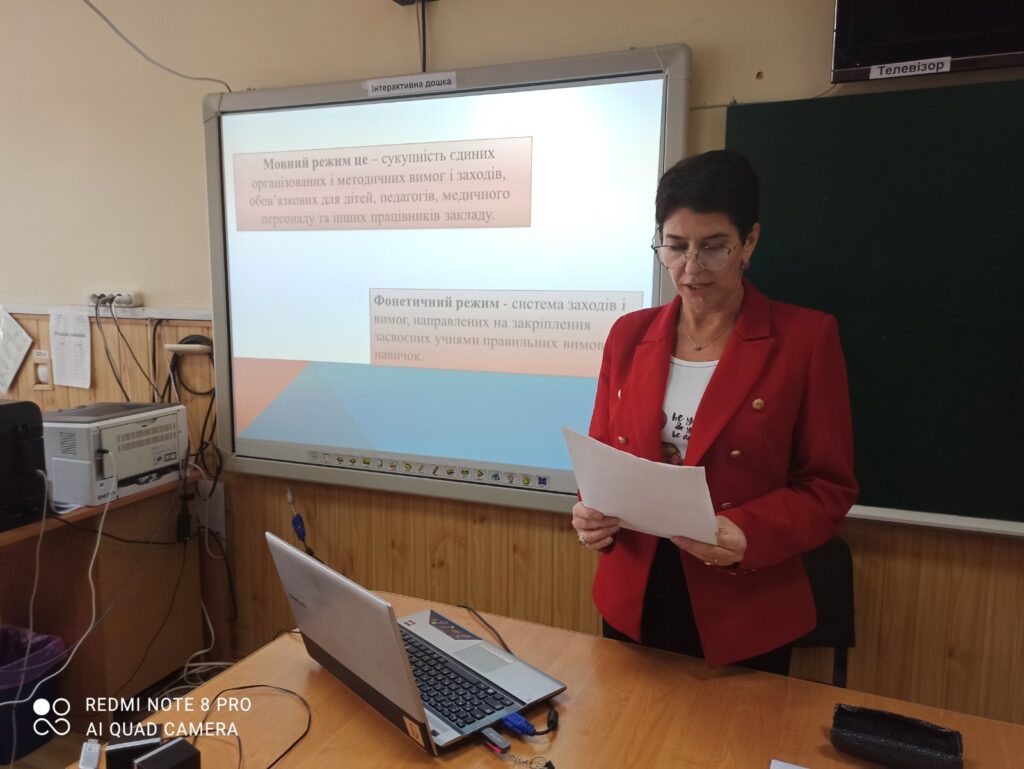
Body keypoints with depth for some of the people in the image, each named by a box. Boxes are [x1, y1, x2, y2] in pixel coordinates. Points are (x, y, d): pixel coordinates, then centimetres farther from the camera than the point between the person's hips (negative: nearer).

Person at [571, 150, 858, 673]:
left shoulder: (806, 337, -9)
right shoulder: (629, 334, 2)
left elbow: (829, 488, -7)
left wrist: (747, 535, -24)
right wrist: (593, 514, -13)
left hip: (744, 614, -3)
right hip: (632, 601, 4)